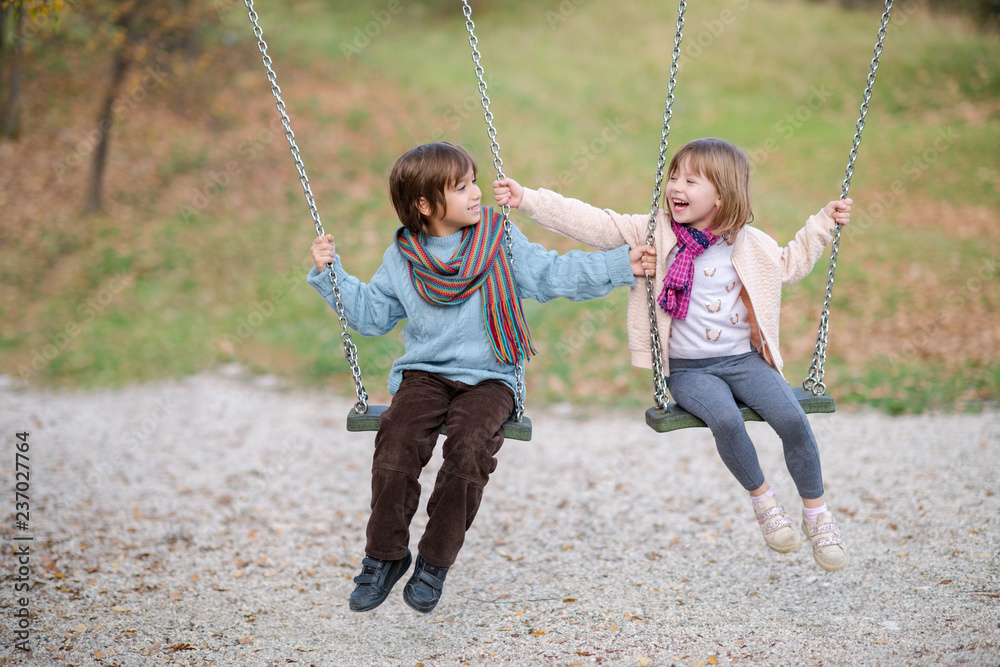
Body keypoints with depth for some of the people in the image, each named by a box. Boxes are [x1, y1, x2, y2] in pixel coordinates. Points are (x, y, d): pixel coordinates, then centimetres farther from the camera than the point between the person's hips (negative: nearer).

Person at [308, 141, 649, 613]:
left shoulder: (501, 240, 4)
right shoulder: (402, 259, 8)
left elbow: (554, 274, 3)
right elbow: (370, 313, 15)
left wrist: (619, 265, -4)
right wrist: (331, 273, 7)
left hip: (489, 378, -1)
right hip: (424, 374, 1)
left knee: (470, 443, -28)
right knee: (398, 437, -26)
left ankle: (435, 562, -12)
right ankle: (385, 555, -8)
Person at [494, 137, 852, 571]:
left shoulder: (748, 244, 8)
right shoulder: (654, 232, 1)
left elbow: (789, 264, 26)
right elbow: (591, 224, -5)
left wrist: (822, 223, 18)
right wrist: (527, 199, -12)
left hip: (743, 358, 2)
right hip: (687, 369, -2)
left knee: (792, 419, -20)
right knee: (725, 419, -31)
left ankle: (816, 512, 2)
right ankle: (763, 500, -6)